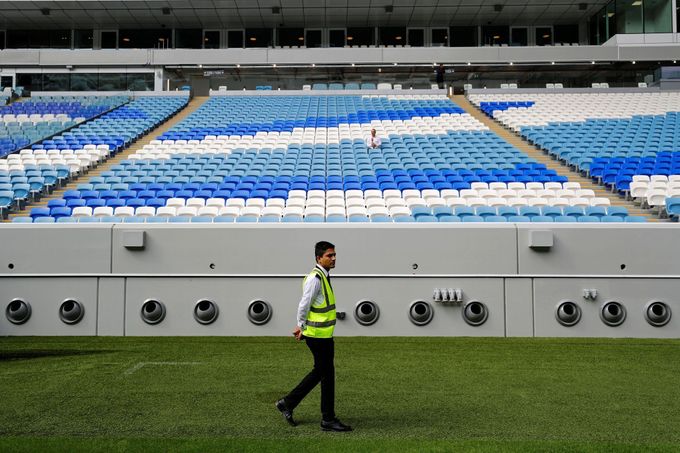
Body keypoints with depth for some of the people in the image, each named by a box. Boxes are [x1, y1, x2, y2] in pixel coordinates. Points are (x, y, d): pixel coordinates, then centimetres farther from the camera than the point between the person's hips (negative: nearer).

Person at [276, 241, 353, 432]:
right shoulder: (315, 278, -18)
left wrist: (302, 327, 17)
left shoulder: (323, 276, 13)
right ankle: (328, 419, 11)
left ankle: (288, 403, 26)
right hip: (318, 335, -10)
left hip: (323, 334, 10)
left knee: (319, 372, 17)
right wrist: (302, 327, -8)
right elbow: (304, 305, -19)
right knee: (327, 374, 0)